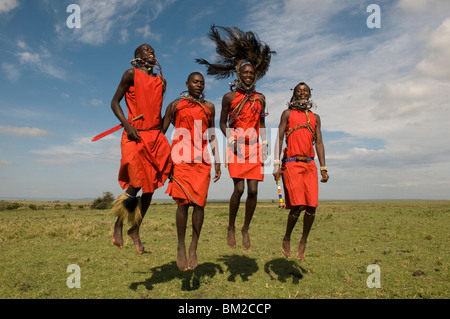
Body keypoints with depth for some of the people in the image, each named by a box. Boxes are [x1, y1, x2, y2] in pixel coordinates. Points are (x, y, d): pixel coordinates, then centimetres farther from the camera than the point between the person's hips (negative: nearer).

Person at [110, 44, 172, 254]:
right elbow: (115, 102, 0)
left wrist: (161, 131, 14)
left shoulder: (161, 81, 19)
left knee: (150, 187, 2)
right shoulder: (131, 74, 3)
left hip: (155, 136, 5)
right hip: (135, 135, -5)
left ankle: (135, 230, 19)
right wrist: (127, 125, -15)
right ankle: (118, 225, 13)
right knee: (137, 182, -14)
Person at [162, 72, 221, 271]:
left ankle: (193, 249, 8)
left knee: (199, 203, -4)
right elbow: (162, 131, 10)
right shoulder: (175, 105, 12)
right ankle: (180, 248, 6)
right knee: (183, 202, -8)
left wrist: (217, 161, 12)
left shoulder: (208, 107, 18)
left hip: (202, 160, 2)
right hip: (181, 159, -2)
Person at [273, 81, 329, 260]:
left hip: (310, 165, 4)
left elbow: (319, 143, 16)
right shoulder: (288, 114, 9)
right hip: (291, 164, -4)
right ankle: (286, 240, 10)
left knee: (312, 207, -4)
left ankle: (303, 241, 17)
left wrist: (323, 168, 7)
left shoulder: (315, 118, 20)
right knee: (297, 206, -12)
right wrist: (276, 165, -9)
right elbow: (279, 139, 1)